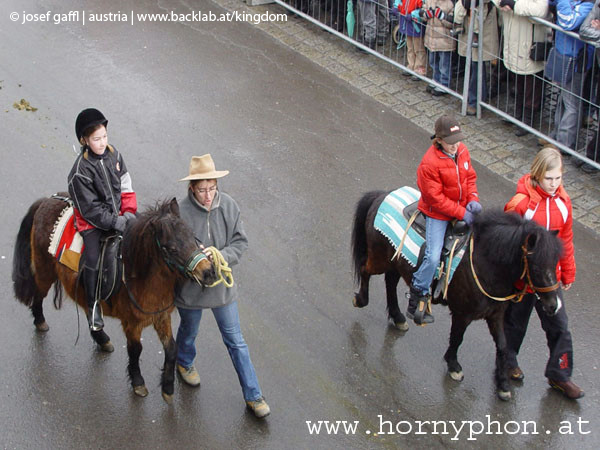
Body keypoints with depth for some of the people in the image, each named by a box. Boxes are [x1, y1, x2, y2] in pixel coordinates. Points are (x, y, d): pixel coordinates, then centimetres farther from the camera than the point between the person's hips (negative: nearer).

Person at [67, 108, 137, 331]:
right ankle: (93, 305, -1)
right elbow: (90, 209, -18)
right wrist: (118, 223, -22)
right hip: (93, 221, -6)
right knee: (93, 259, -18)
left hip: (118, 214, 6)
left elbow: (126, 186, 6)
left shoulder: (113, 154, -1)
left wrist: (129, 213, -5)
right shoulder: (80, 172, -20)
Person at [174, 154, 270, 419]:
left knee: (236, 342, 8)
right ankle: (184, 363, 59)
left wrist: (221, 256, -24)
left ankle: (253, 396, 17)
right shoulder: (181, 212, -23)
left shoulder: (228, 206, -13)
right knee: (189, 331, 26)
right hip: (190, 286, -2)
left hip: (222, 285, 2)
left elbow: (241, 242, -6)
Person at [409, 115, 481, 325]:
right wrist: (461, 213, -22)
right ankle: (416, 302, -6)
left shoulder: (462, 151, -2)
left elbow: (470, 177, 11)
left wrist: (473, 200, -8)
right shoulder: (429, 163, -23)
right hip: (437, 214, -8)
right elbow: (436, 198, -21)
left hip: (462, 208, 8)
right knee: (433, 257, -18)